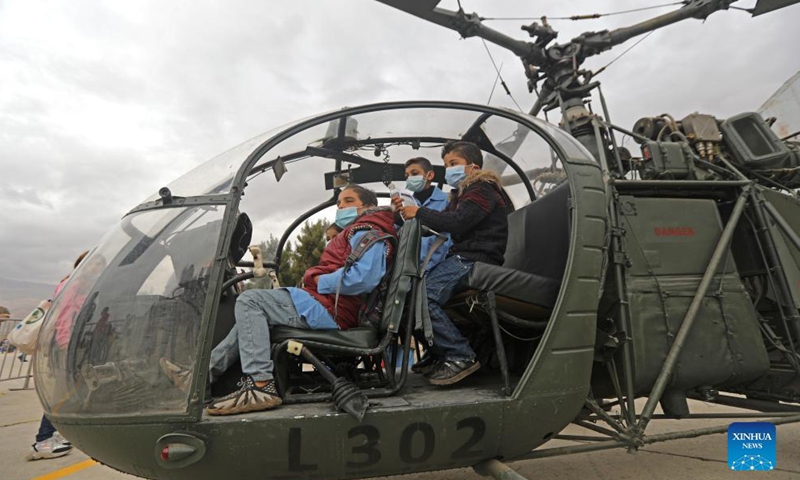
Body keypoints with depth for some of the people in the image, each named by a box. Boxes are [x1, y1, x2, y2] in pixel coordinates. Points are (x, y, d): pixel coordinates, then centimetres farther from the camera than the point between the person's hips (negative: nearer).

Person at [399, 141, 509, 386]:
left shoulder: (482, 189, -3)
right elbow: (444, 223, 15)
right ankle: (438, 353, 8)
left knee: (423, 295, -25)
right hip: (461, 256, 10)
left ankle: (461, 356, -16)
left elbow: (457, 222, -20)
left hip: (477, 258, -10)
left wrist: (420, 212, -11)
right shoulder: (462, 193, 27)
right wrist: (408, 212, 1)